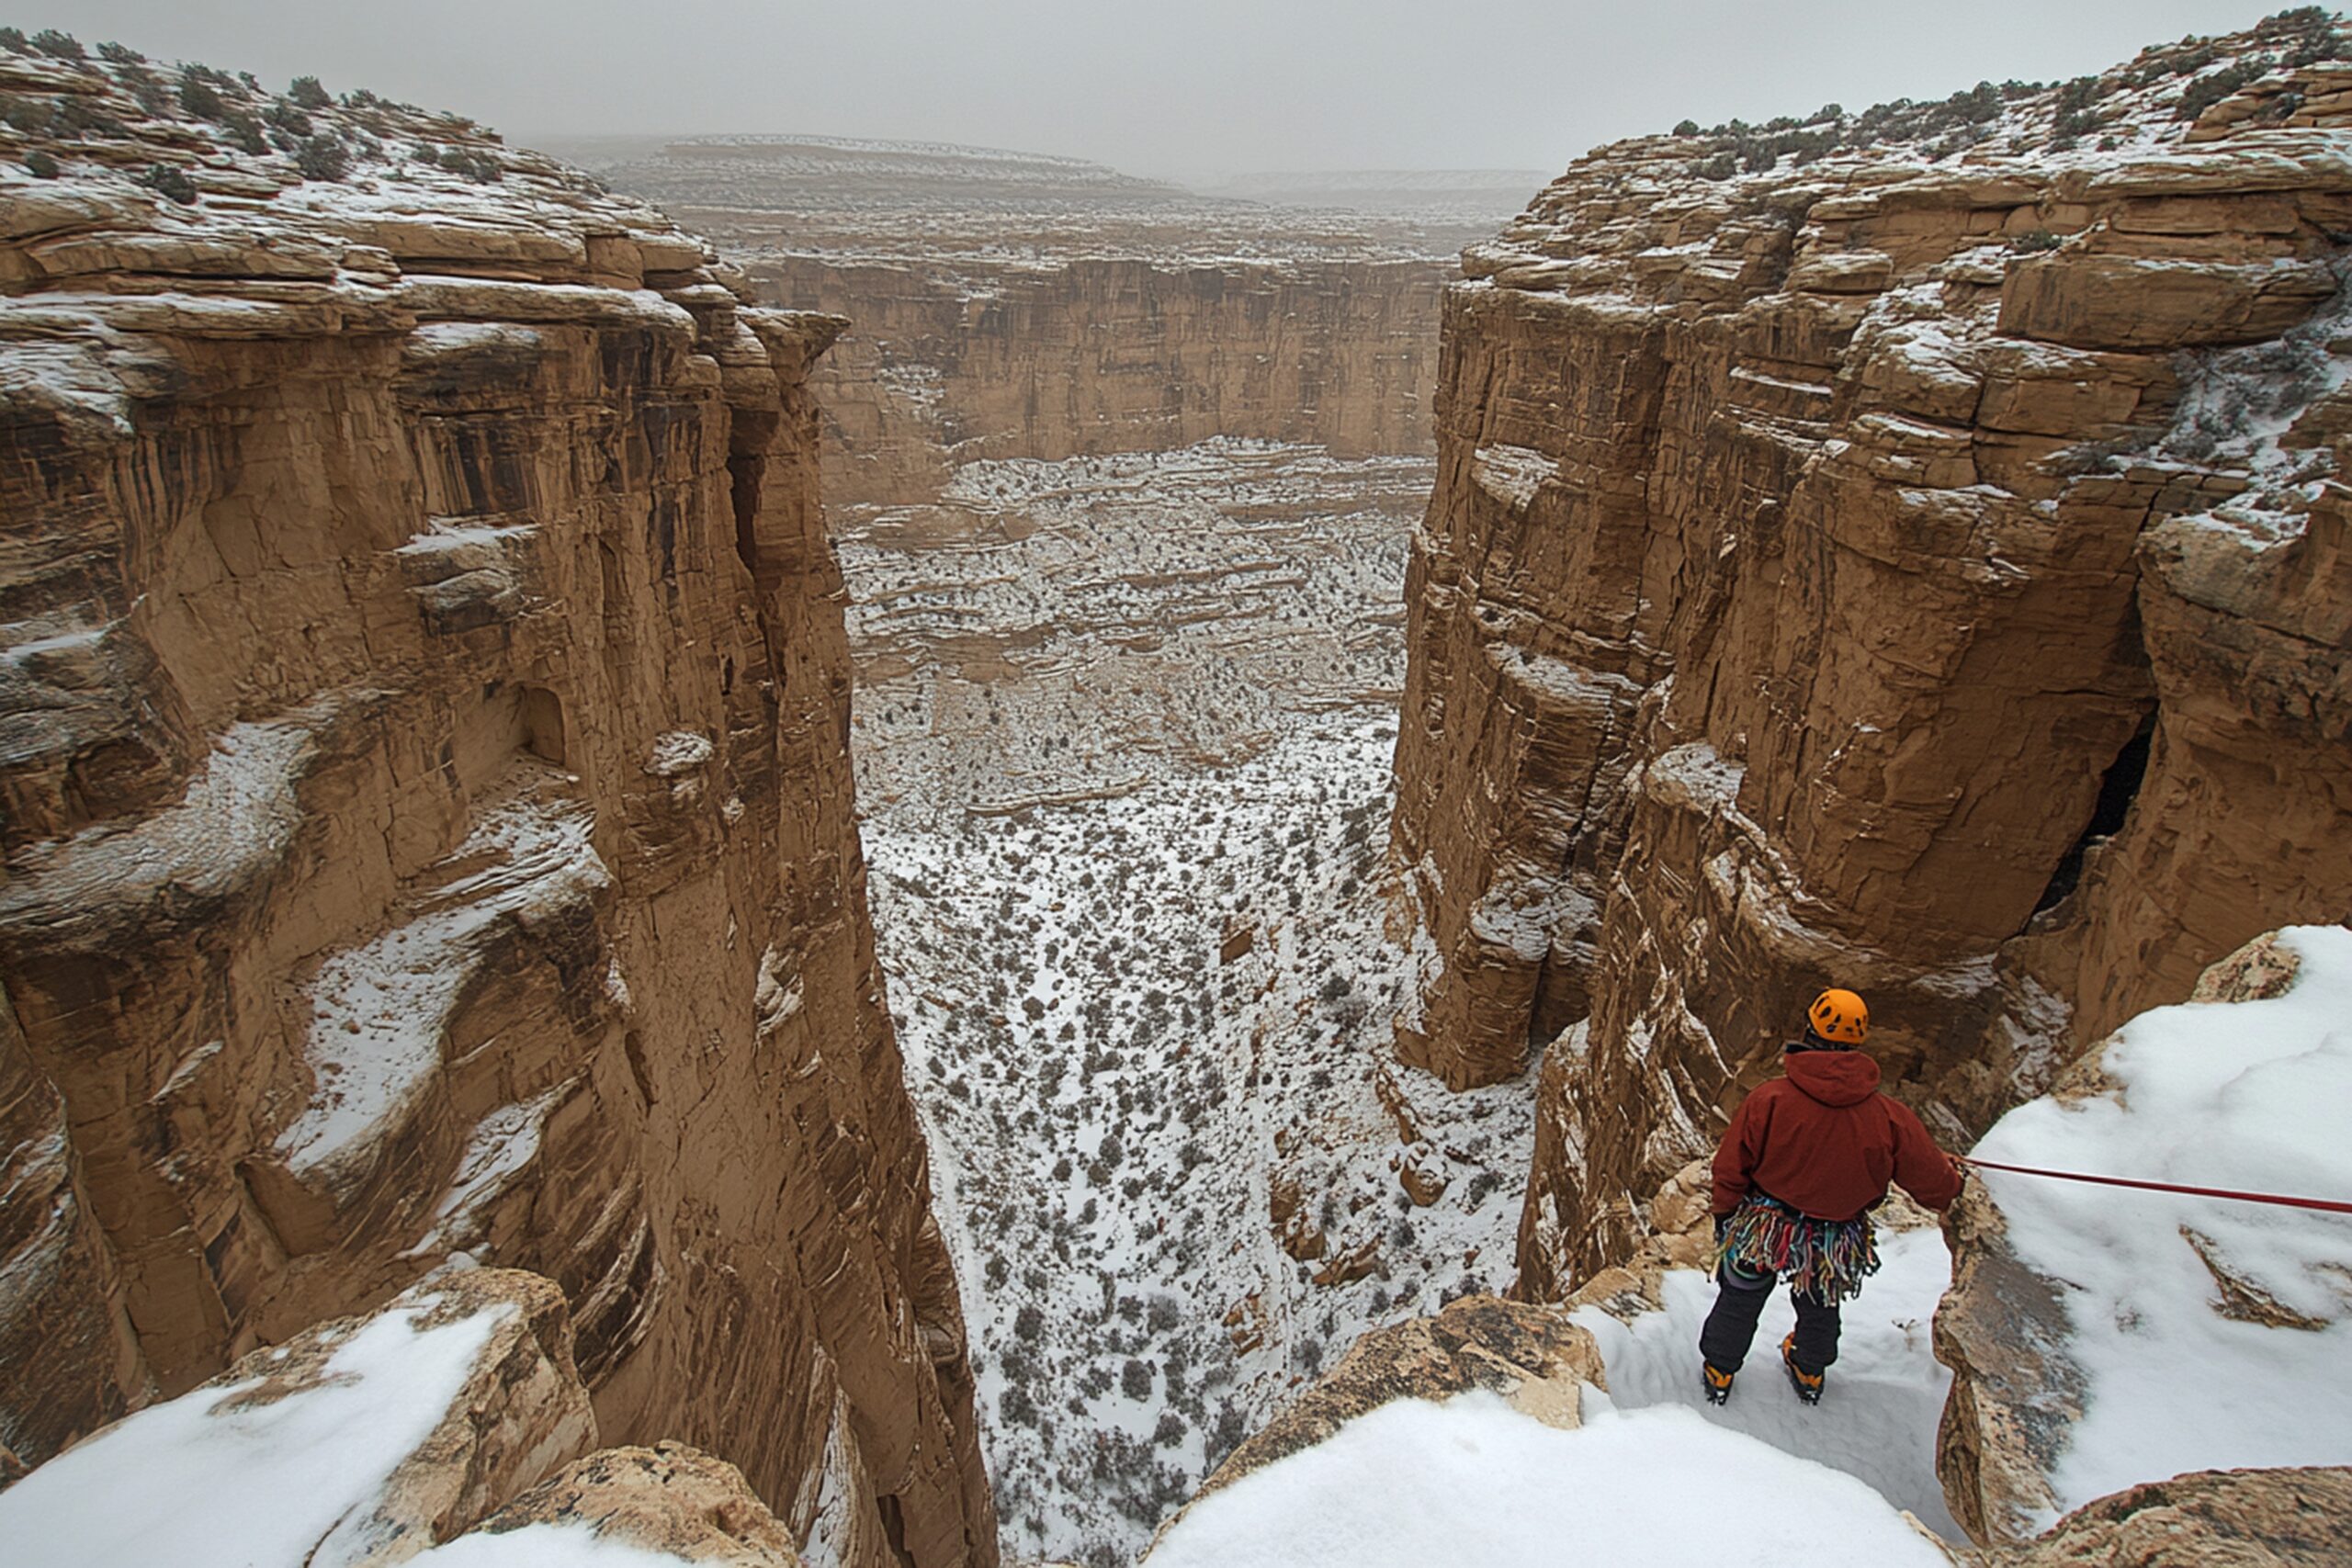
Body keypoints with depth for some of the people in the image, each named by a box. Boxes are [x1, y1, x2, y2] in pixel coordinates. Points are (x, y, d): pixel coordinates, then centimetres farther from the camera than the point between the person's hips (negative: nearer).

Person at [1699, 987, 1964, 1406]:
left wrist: (1724, 1215, 4)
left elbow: (1730, 1171, -16)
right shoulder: (1889, 1118, -21)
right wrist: (1952, 1174, 18)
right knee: (1819, 1309, 31)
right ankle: (1810, 1374, 56)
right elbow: (1934, 1184, -7)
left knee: (1739, 1301, 24)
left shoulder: (1768, 1098, -26)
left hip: (1761, 1230, -2)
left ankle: (1719, 1373, 44)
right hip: (1836, 1244, 2)